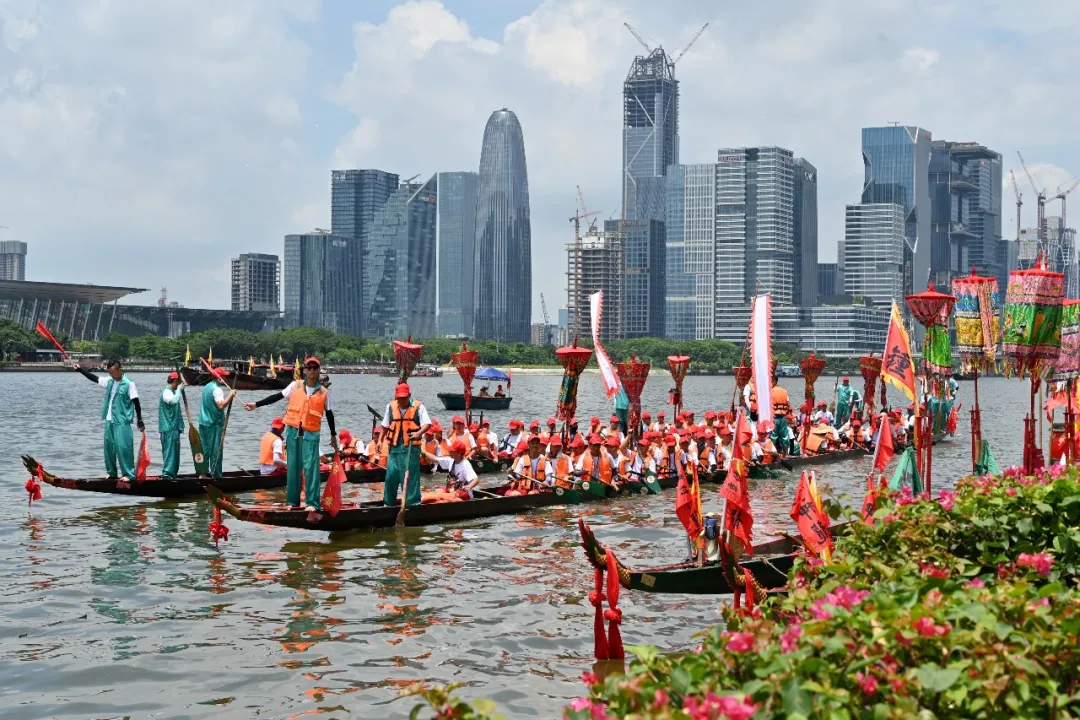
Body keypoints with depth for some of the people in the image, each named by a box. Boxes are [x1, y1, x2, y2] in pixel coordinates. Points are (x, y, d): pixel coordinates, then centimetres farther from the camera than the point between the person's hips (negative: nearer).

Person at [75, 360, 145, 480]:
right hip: (109, 420, 7)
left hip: (122, 422, -7)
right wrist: (80, 369, 16)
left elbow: (136, 404, -10)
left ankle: (128, 474, -6)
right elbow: (93, 378, 20)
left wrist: (140, 421, -13)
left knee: (123, 447, -10)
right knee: (109, 446, 11)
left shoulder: (129, 384, -11)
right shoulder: (109, 381, 8)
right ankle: (112, 472, 21)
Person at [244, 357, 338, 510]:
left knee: (310, 467, -11)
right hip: (293, 431, 2)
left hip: (311, 434, -2)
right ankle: (292, 501, 16)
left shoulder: (324, 392, 1)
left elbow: (329, 414, 10)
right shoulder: (295, 386, 3)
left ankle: (313, 502, -8)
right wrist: (256, 404, 3)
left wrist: (333, 435, 15)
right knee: (292, 467, 7)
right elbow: (277, 397, 7)